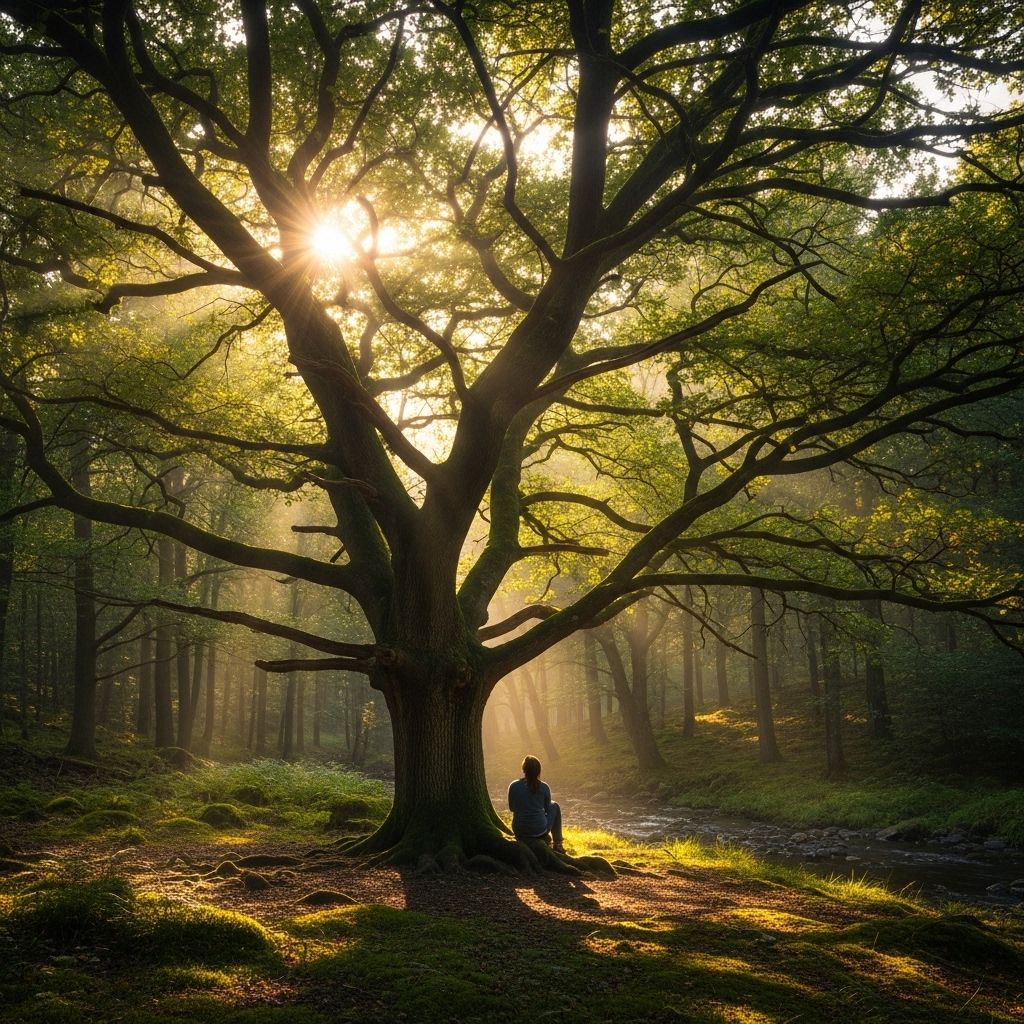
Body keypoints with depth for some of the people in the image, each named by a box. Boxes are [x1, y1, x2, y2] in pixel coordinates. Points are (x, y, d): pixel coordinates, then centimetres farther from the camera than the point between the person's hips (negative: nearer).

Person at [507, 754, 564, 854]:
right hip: (540, 832, -2)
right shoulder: (544, 787, -10)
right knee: (554, 806, 27)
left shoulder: (513, 786, -9)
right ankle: (557, 844, 31)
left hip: (519, 833, 2)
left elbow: (511, 808, 6)